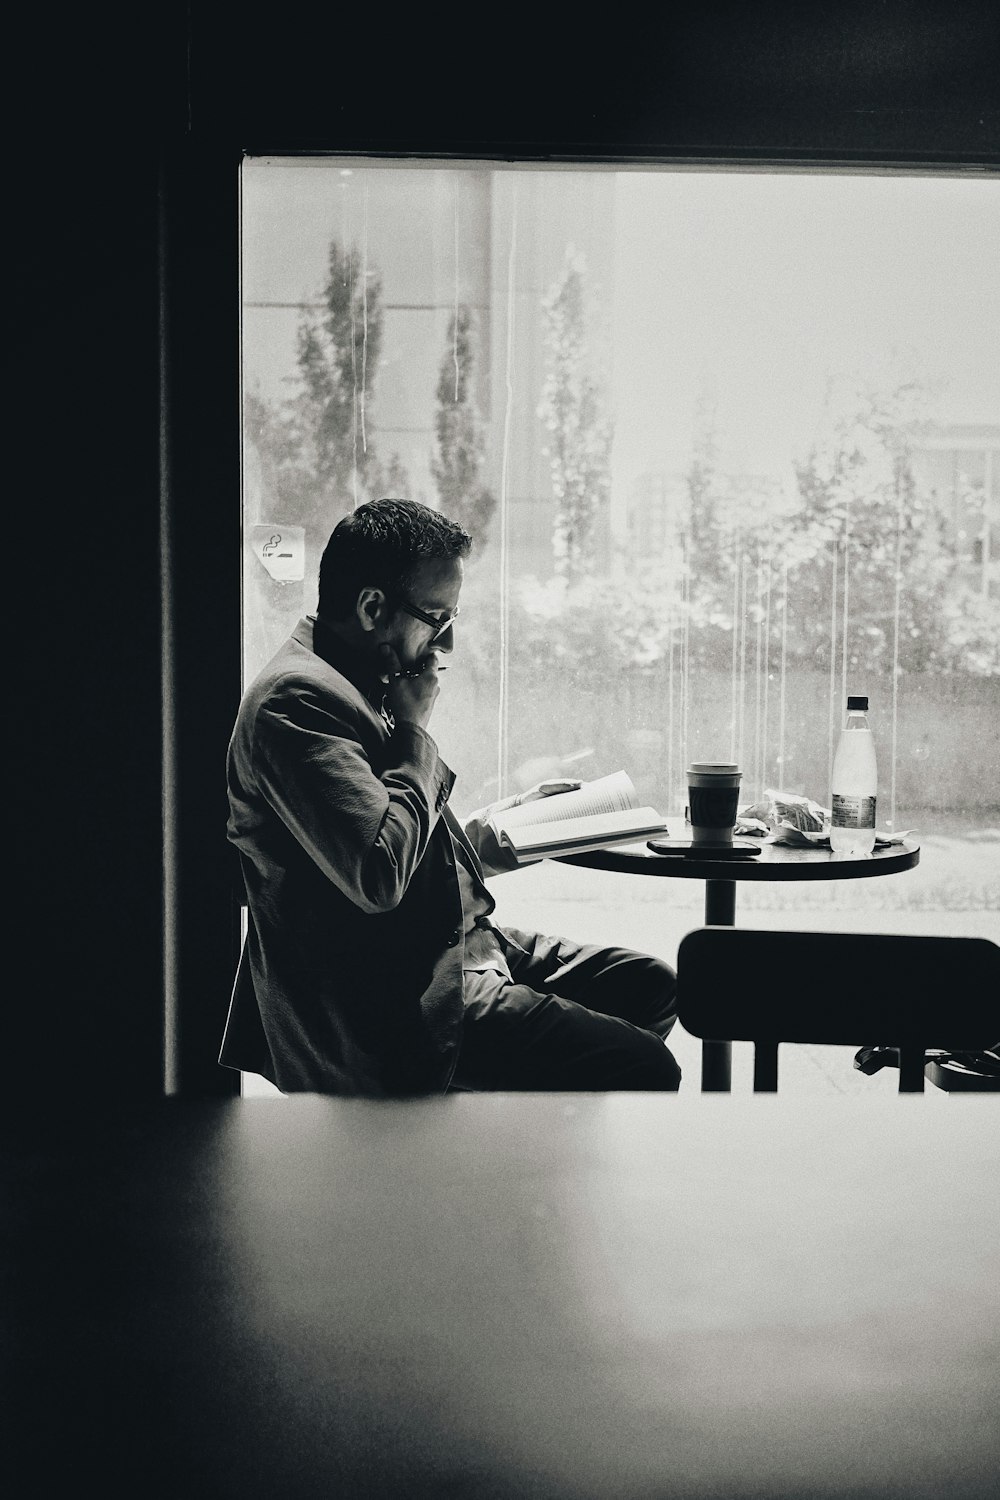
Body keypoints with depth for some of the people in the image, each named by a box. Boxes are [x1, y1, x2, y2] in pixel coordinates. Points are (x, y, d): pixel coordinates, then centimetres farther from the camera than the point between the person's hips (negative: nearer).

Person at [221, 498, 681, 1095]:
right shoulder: (295, 700, -18)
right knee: (646, 1070, -19)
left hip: (456, 945, 11)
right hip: (397, 1006, -11)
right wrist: (414, 730, -15)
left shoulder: (361, 687, 15)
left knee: (650, 984, 16)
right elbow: (379, 876, -27)